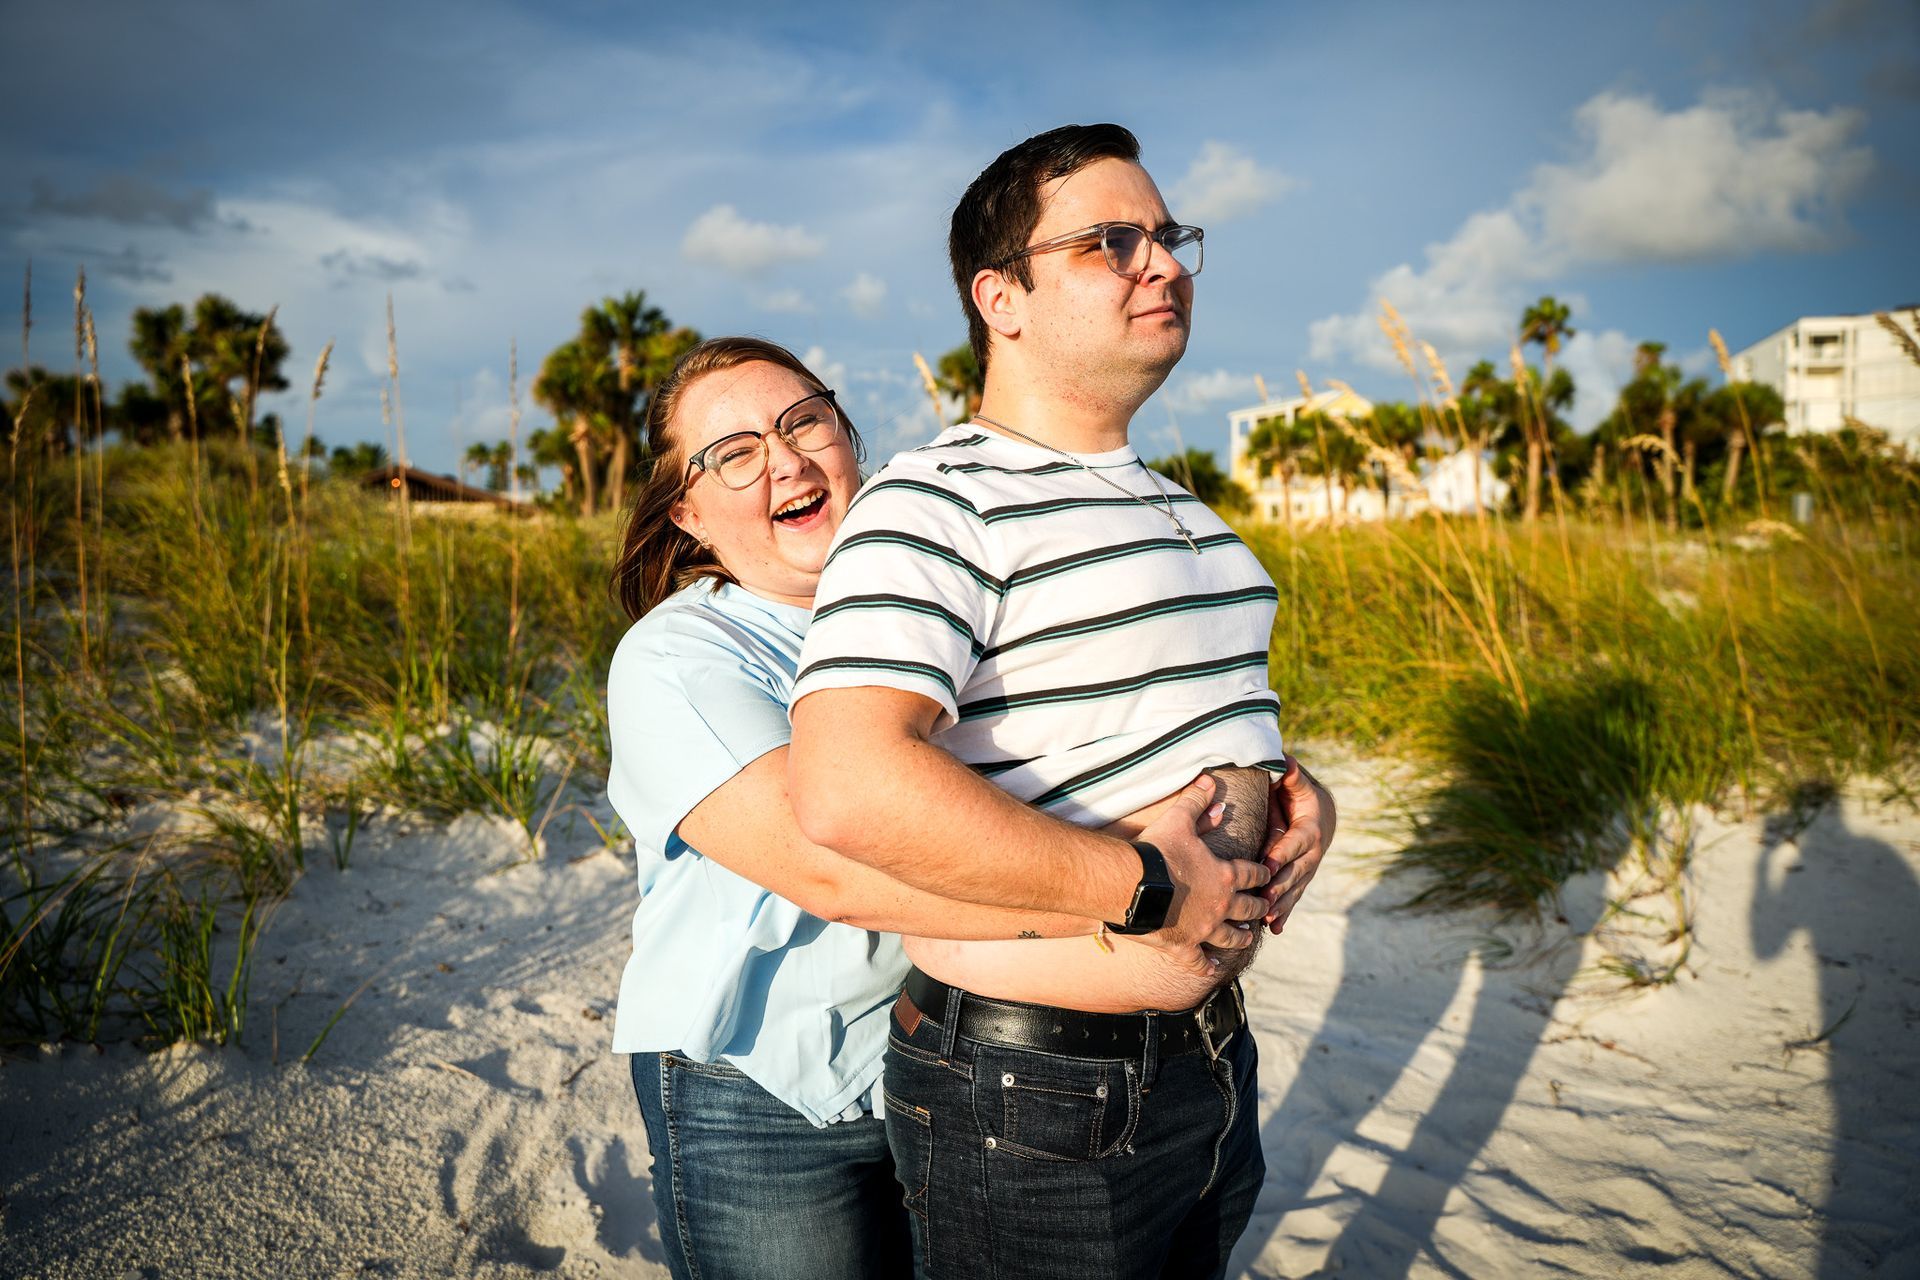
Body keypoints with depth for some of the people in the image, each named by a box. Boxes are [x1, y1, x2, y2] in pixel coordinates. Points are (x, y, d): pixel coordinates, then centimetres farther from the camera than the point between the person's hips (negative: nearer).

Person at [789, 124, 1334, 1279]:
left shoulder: (1182, 512, 13)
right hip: (1035, 1105, -8)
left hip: (1217, 1056, 9)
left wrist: (1298, 789, 1)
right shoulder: (937, 505, -18)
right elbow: (848, 789, -33)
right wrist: (1150, 889, -26)